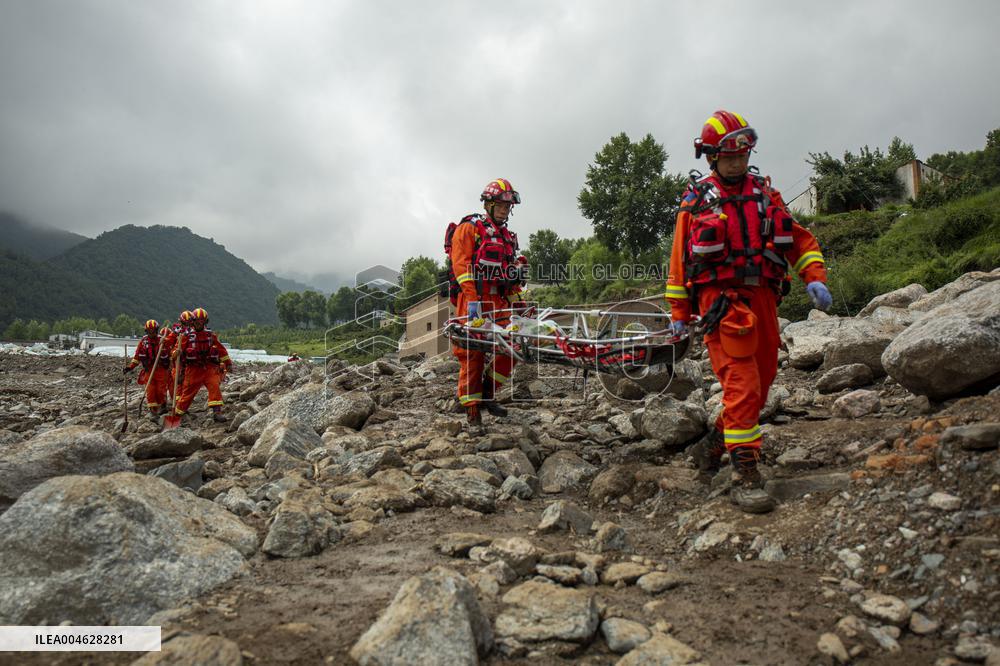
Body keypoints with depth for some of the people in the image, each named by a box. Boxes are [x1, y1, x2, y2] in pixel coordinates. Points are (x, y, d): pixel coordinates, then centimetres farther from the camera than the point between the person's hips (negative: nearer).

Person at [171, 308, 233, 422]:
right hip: (193, 369, -1)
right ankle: (178, 411, 23)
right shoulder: (186, 335, 0)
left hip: (209, 367, 1)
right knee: (188, 390, 5)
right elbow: (178, 350, -3)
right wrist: (177, 352, -27)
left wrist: (228, 363, 16)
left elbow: (221, 349, 13)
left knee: (215, 386, -16)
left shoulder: (210, 335, 7)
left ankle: (217, 411, -17)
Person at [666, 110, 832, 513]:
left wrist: (814, 278, -1)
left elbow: (800, 238, 15)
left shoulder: (764, 193, 15)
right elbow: (679, 259, 7)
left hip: (763, 296, 5)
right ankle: (744, 474, -14)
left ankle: (714, 445, 28)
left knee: (763, 378, 9)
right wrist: (679, 312, 5)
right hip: (722, 299, -5)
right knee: (742, 382, -15)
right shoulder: (697, 200, 5)